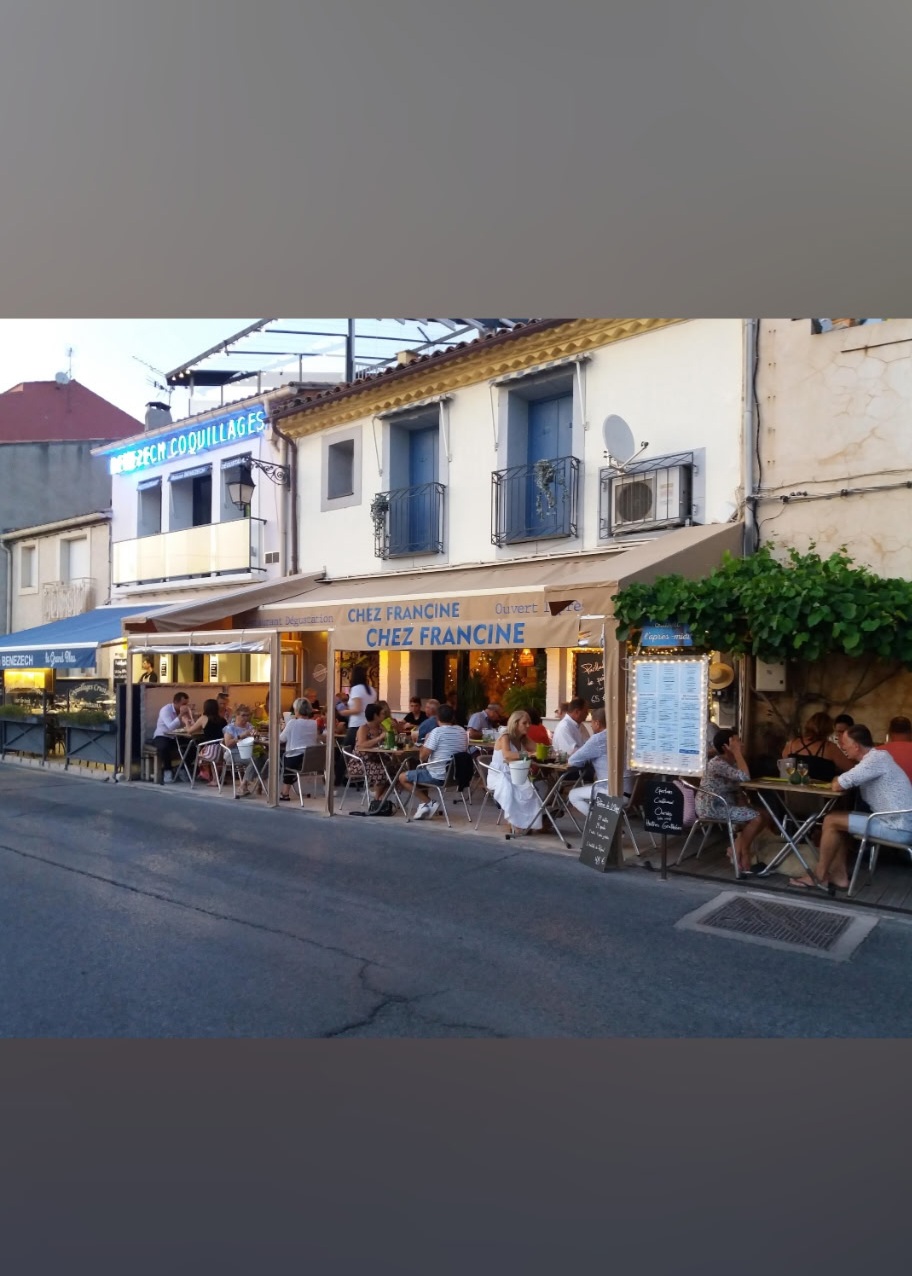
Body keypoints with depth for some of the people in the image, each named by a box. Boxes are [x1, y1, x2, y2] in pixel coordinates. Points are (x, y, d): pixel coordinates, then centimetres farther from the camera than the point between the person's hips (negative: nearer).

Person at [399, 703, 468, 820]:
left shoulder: (437, 731, -16)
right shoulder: (462, 731, 5)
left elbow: (422, 756, -16)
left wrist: (426, 740, 2)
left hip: (437, 776, -8)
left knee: (402, 778, 10)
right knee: (421, 772, 31)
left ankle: (428, 803, 1)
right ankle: (426, 805, 17)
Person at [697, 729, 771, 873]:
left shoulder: (731, 761, 9)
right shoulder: (717, 763, -22)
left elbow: (735, 788, 12)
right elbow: (744, 777, -33)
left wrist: (741, 804, -6)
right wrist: (737, 752, -26)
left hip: (726, 804, 10)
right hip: (712, 807, -10)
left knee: (764, 816, 2)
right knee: (756, 817, -16)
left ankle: (737, 850, 8)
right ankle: (741, 853, 2)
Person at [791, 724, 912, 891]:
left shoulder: (877, 758, -19)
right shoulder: (874, 758, 13)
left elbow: (837, 786, -18)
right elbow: (848, 782, 16)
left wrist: (838, 780, 2)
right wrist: (841, 780, -4)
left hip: (898, 827, -10)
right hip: (895, 821, 10)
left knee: (831, 821, -7)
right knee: (837, 822, 11)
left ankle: (819, 876, 5)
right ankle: (839, 876, 6)